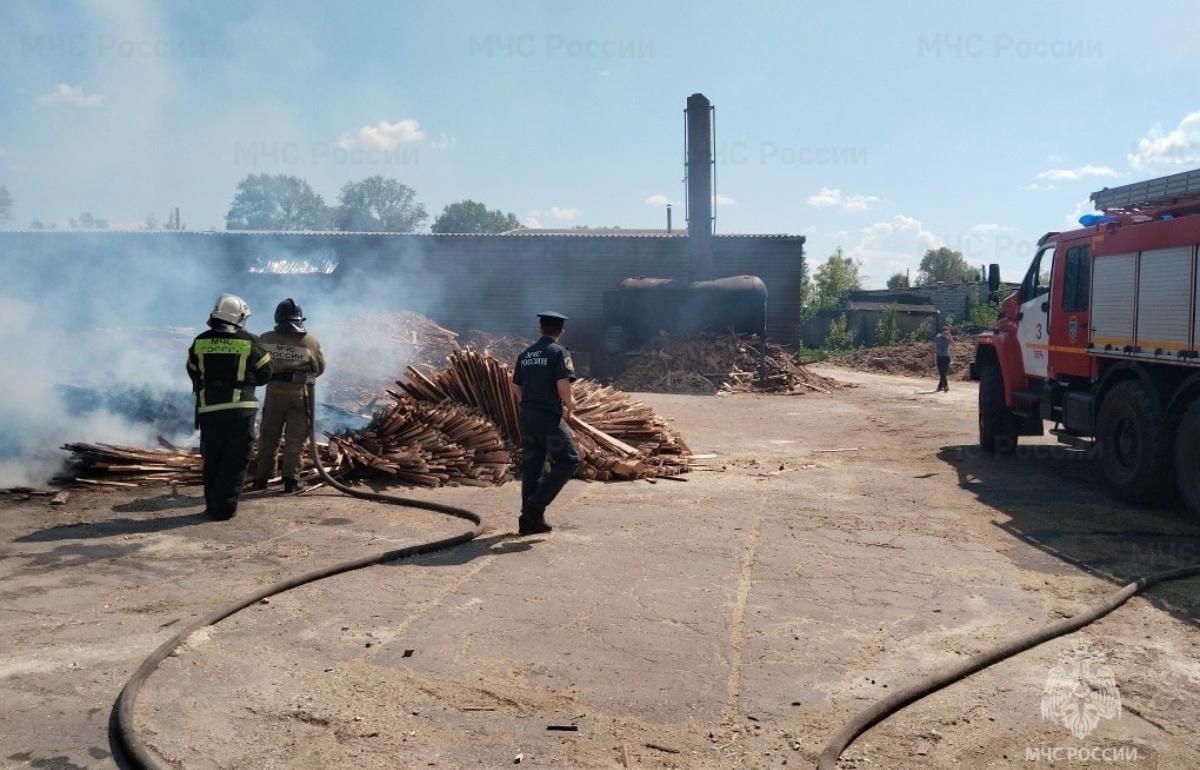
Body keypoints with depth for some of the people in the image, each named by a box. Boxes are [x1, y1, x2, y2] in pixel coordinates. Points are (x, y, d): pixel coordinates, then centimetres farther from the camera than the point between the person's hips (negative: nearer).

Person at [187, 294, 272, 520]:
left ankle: (212, 503, 22)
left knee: (212, 460, 16)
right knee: (236, 461, 4)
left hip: (209, 410, 3)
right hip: (241, 410, -3)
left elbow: (193, 374, 14)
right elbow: (264, 374, 3)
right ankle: (225, 506, 2)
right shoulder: (250, 342, -6)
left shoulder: (200, 342, 4)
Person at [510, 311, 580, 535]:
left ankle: (529, 520, 15)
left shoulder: (525, 354, 14)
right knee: (568, 460, 3)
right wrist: (570, 406, 1)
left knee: (531, 466, 12)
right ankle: (535, 506, -8)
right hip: (548, 416, -7)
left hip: (526, 415, 7)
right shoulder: (559, 352, -7)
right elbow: (563, 385, -17)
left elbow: (516, 387, 16)